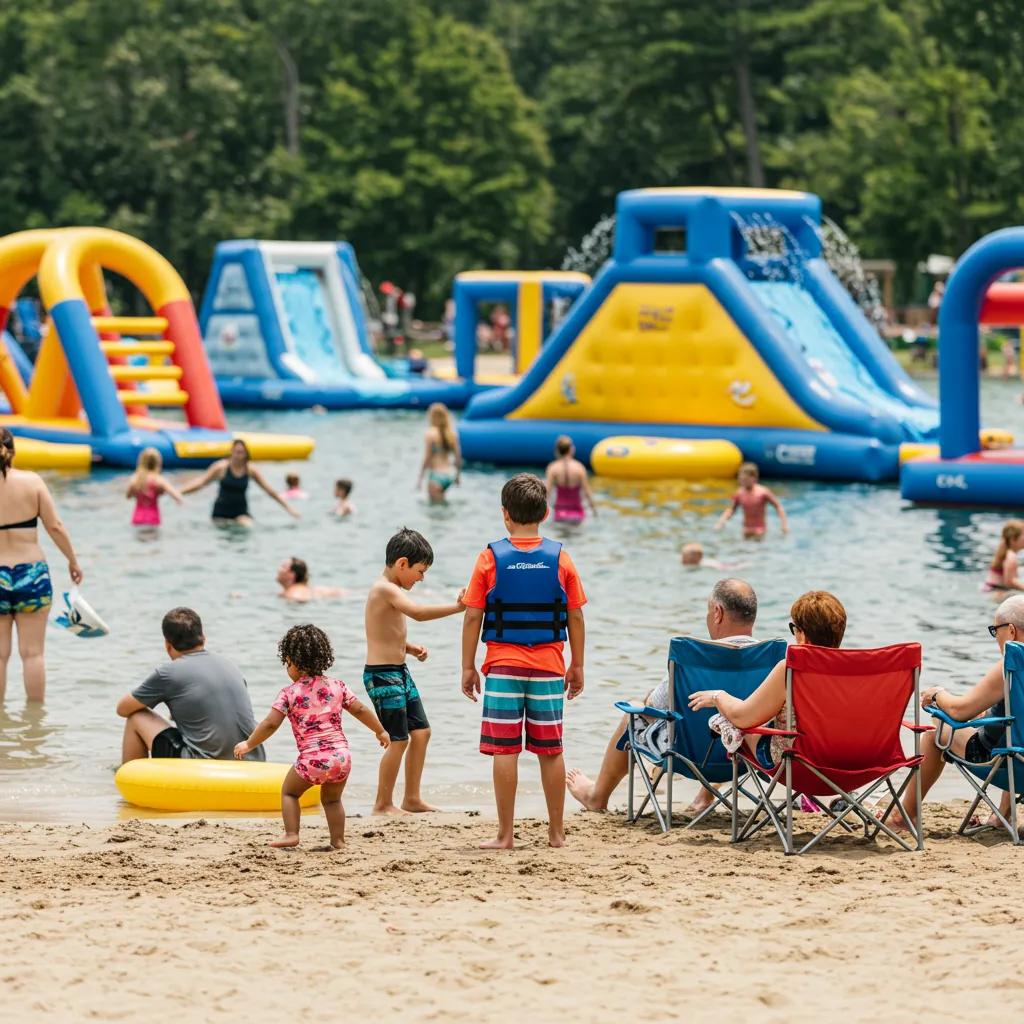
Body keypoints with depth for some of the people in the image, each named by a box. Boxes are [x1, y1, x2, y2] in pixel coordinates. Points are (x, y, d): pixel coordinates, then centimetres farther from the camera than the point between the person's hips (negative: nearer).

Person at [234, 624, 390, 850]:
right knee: (332, 799, 24)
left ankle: (291, 834, 7)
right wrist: (380, 731, 28)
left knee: (289, 791, 19)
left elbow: (270, 724, -6)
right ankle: (338, 841, 19)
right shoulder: (336, 686, 8)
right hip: (341, 755, 4)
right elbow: (360, 710, 13)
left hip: (312, 759, -4)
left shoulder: (289, 693, -3)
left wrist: (249, 745, 7)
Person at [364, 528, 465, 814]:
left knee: (421, 732, 11)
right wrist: (456, 607, -33)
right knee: (398, 739, -6)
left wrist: (409, 647, 7)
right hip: (381, 675, -10)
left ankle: (412, 798, 18)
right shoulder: (385, 589, -17)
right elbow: (418, 613, -33)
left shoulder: (390, 591, 16)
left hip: (399, 672, 10)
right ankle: (383, 804, 4)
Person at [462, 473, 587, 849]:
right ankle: (556, 832, 13)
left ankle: (505, 835, -1)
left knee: (504, 750, -1)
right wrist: (577, 665, 14)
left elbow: (473, 617, -3)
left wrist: (468, 667, 5)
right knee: (551, 751, 8)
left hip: (503, 664, -2)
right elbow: (575, 616, 4)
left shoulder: (491, 557, -3)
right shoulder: (559, 557, 2)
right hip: (548, 664, 2)